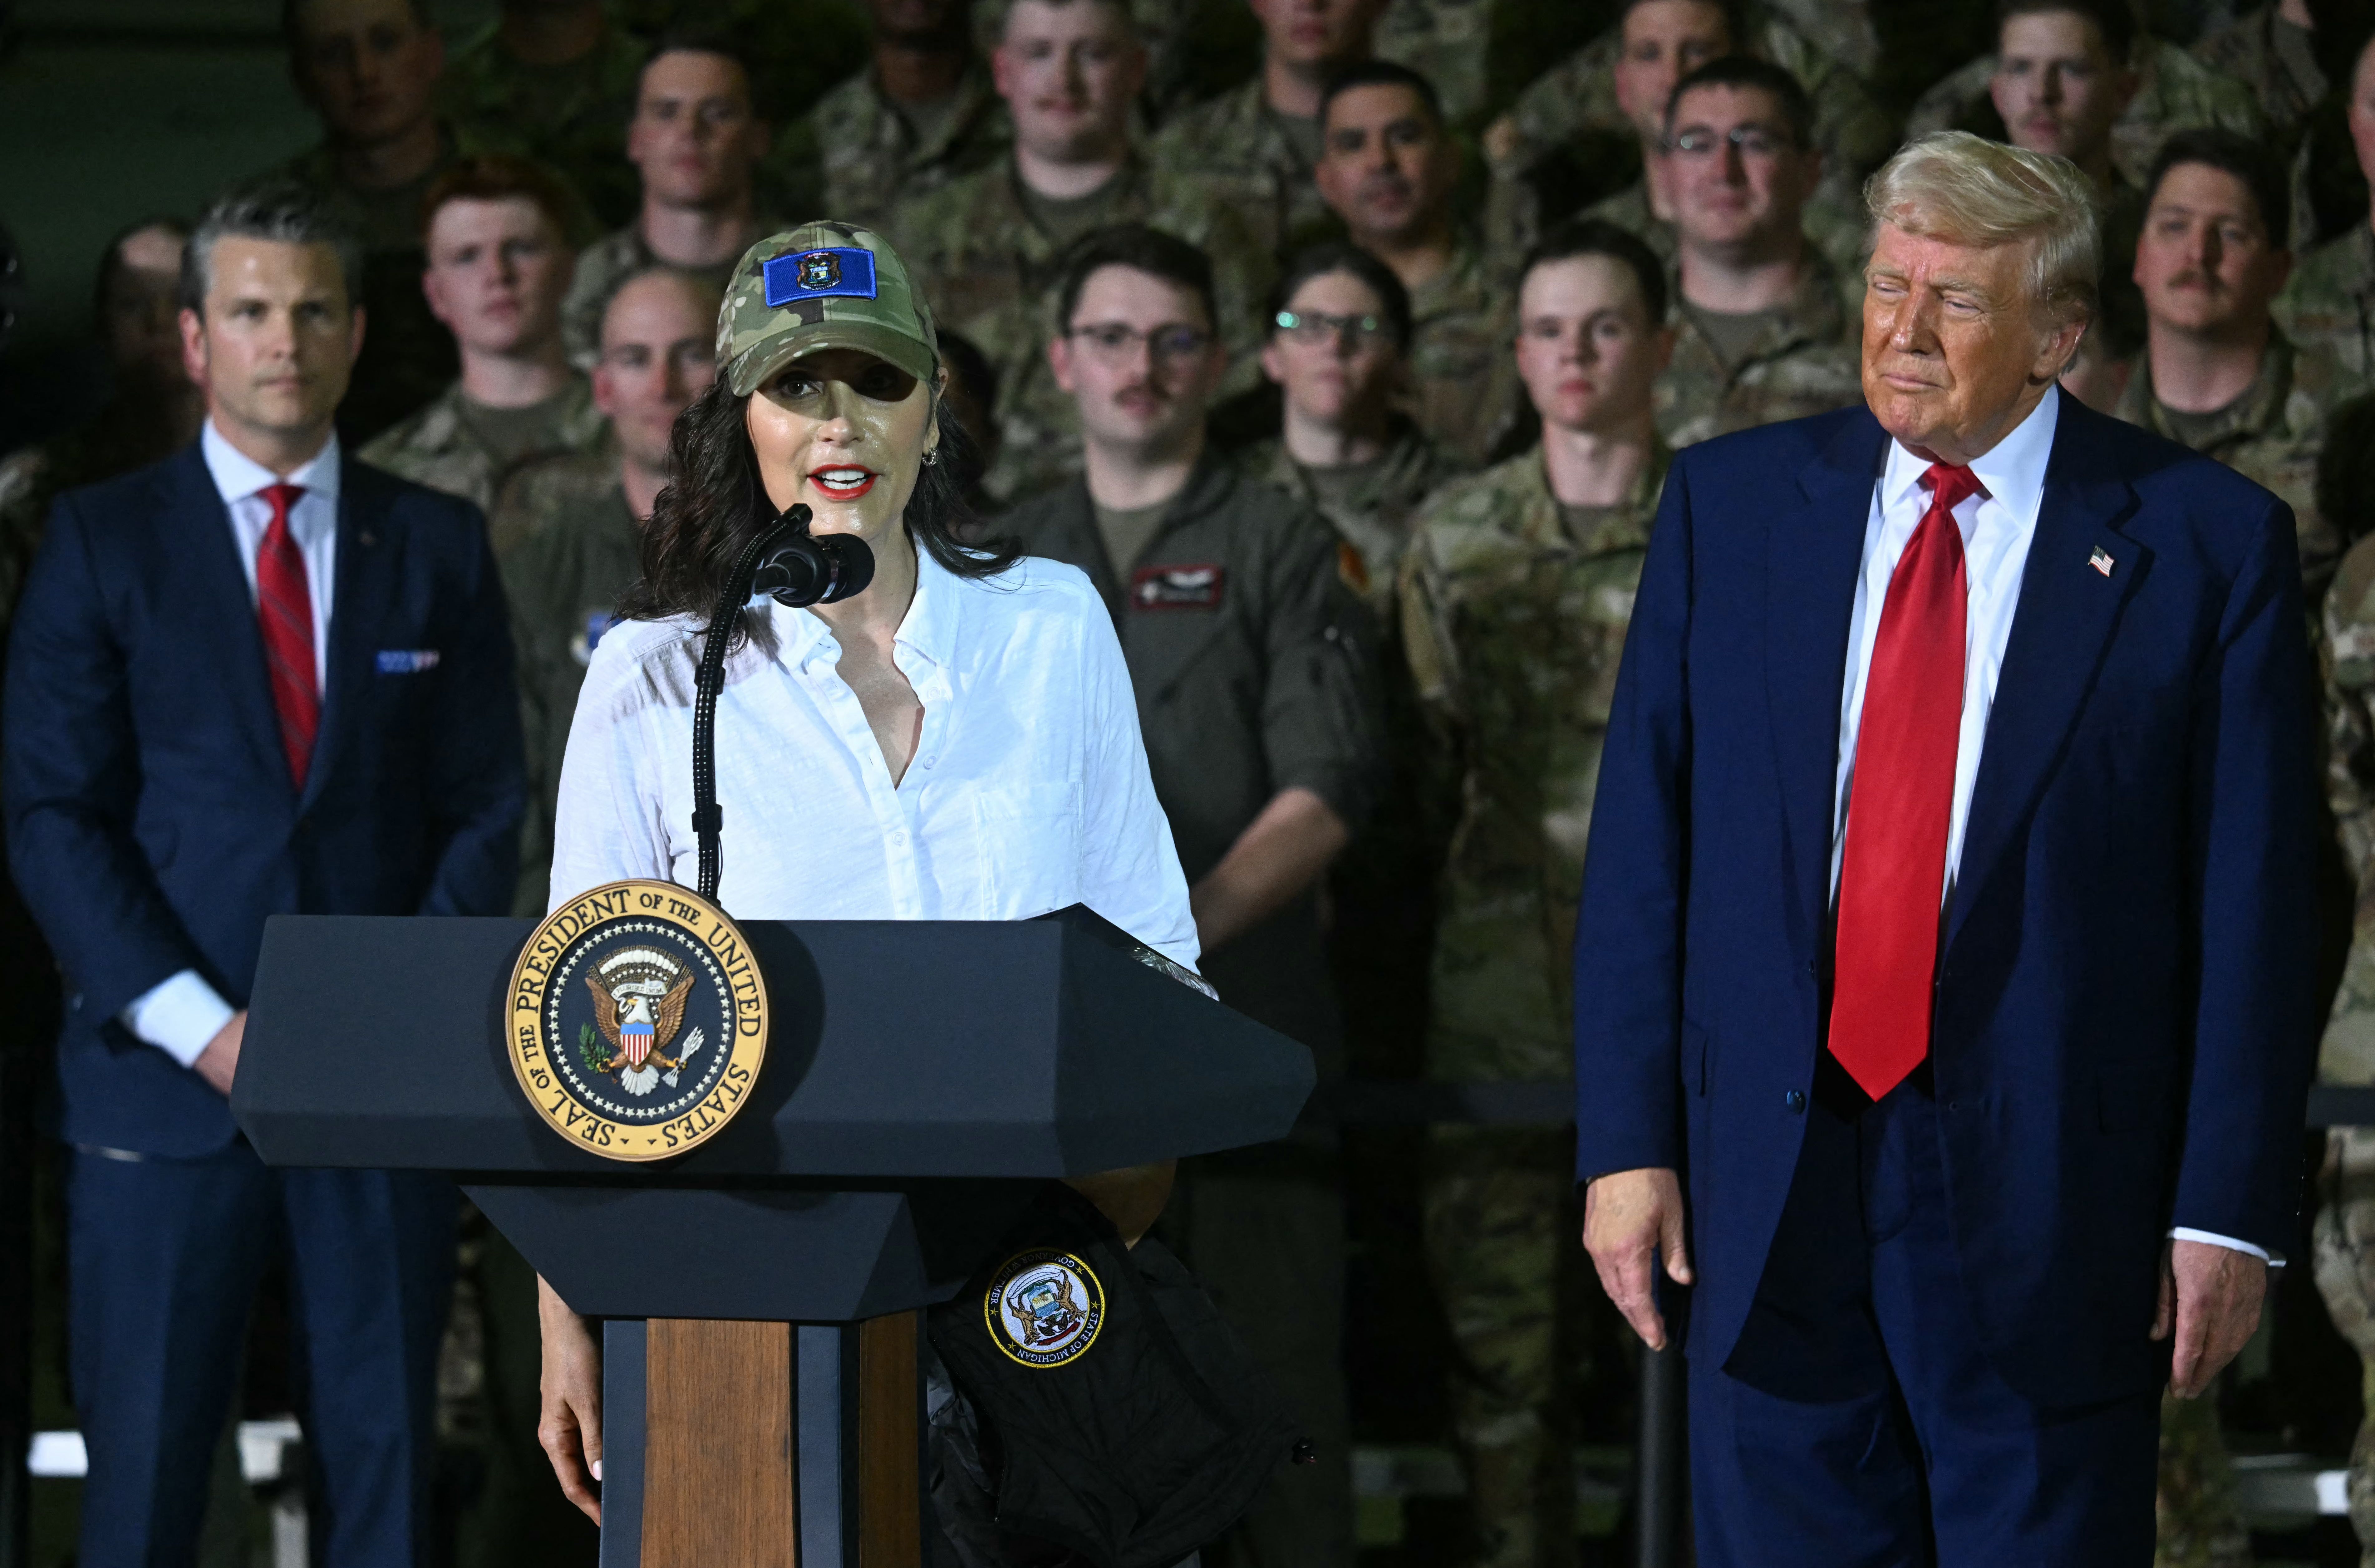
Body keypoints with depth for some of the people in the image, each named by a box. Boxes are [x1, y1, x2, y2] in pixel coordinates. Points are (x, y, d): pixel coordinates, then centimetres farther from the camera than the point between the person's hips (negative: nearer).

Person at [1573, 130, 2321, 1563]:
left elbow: (2260, 902, -4)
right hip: (1769, 1186, 3)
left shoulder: (2207, 542, -2)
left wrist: (2232, 1208, -8)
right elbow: (1642, 845, 6)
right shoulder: (1730, 504, 7)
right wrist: (1629, 1138, 0)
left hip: (2051, 1190, -2)